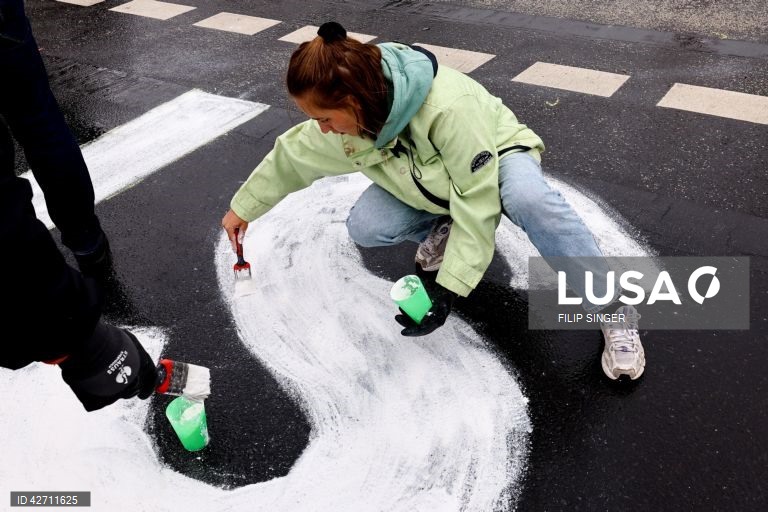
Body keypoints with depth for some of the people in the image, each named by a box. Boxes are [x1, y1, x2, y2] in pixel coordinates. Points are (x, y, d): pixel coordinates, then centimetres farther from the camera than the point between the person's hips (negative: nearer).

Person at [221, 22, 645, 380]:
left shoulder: (448, 107, -41)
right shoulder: (348, 115, -20)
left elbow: (479, 201, -37)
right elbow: (291, 155, -2)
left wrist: (447, 288, -38)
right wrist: (243, 207, 8)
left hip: (496, 158, -5)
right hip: (430, 183, 5)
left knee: (529, 199, -41)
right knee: (363, 228, -20)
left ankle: (615, 314, -28)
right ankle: (442, 230, 8)